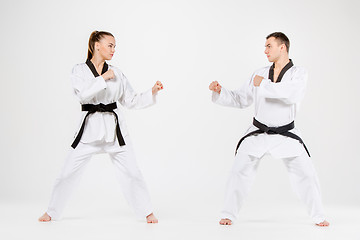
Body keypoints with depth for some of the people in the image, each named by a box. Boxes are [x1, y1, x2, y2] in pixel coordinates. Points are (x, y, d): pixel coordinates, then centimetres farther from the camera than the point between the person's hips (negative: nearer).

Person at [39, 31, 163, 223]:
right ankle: (52, 211, 20)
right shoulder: (80, 70, -1)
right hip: (90, 126, -2)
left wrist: (152, 92, -1)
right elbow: (83, 94, -19)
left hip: (114, 127, 2)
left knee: (130, 171, -2)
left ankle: (147, 211, 10)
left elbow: (131, 101, 11)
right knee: (69, 171, 1)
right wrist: (104, 78, -16)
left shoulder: (116, 73, 7)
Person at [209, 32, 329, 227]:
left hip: (285, 135, -2)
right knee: (240, 171, -5)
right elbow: (240, 99, 8)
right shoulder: (260, 74, 3)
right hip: (258, 133, 2)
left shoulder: (299, 73, -8)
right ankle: (228, 214, 7)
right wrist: (220, 91, -7)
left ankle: (318, 216, 14)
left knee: (305, 173, -3)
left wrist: (263, 85, -23)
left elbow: (291, 94, -30)